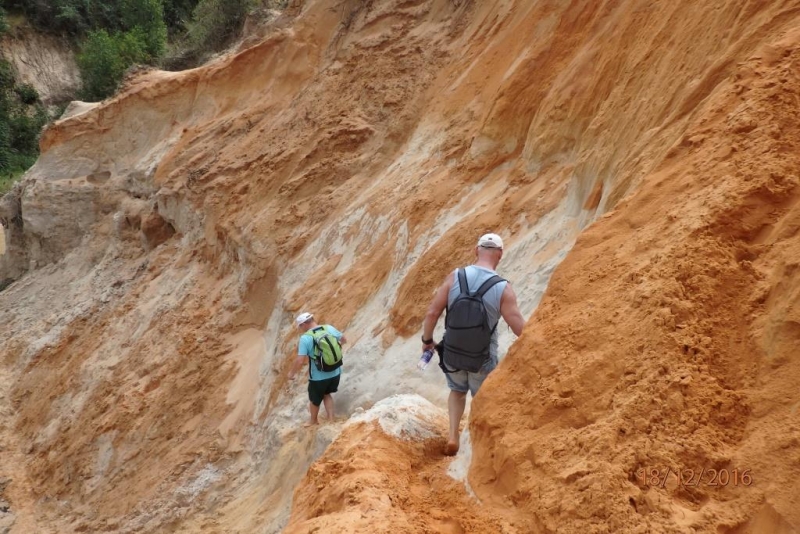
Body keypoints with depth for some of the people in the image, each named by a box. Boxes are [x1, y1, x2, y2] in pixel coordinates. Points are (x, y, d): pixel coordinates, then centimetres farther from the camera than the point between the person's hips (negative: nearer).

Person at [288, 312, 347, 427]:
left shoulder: (305, 338, -20)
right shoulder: (329, 328, -5)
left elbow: (300, 361, -21)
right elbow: (344, 340, 11)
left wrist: (292, 373, -4)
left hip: (318, 377, -5)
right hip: (335, 373, 5)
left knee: (315, 400, 22)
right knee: (327, 394, 30)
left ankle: (313, 421, 44)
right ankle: (331, 419, 31)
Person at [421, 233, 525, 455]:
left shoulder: (454, 277, -12)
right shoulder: (503, 288, -17)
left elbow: (432, 313, -11)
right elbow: (521, 330, -15)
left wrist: (427, 340, 6)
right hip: (483, 357, -2)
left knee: (457, 391, 30)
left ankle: (453, 435, 15)